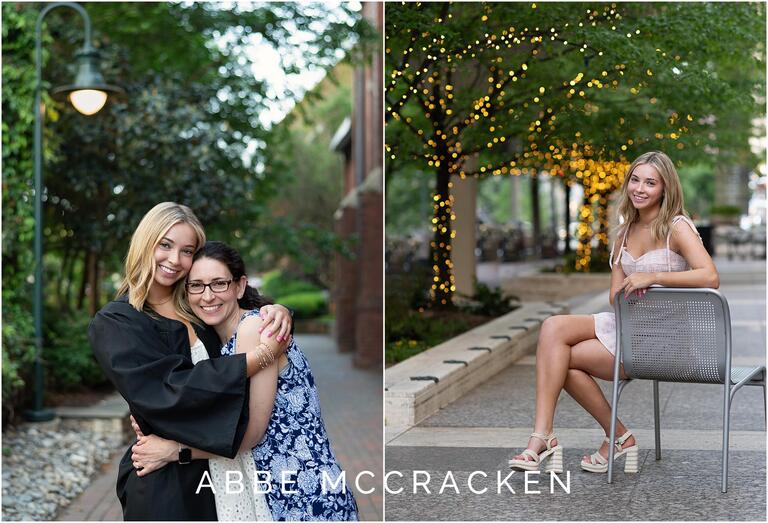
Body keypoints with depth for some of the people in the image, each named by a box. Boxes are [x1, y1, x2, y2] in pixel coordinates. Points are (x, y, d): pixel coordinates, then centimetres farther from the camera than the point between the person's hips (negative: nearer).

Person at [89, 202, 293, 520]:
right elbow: (168, 392, -22)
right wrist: (263, 354, -23)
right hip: (165, 484, -6)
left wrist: (276, 311, -8)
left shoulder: (197, 308, 6)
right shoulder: (113, 324, -10)